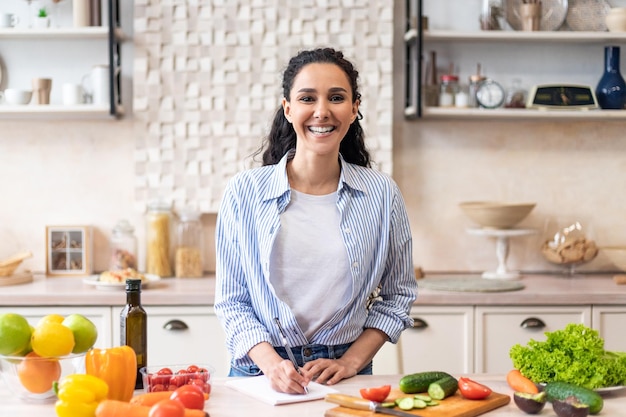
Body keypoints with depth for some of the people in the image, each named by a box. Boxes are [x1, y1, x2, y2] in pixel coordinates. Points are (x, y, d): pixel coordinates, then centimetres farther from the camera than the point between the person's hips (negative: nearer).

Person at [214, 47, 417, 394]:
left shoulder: (382, 194, 1)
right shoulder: (243, 193, -2)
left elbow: (397, 294, 9)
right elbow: (231, 301, 1)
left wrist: (351, 361, -2)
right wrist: (270, 362, -13)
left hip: (344, 377, 0)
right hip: (259, 374, 0)